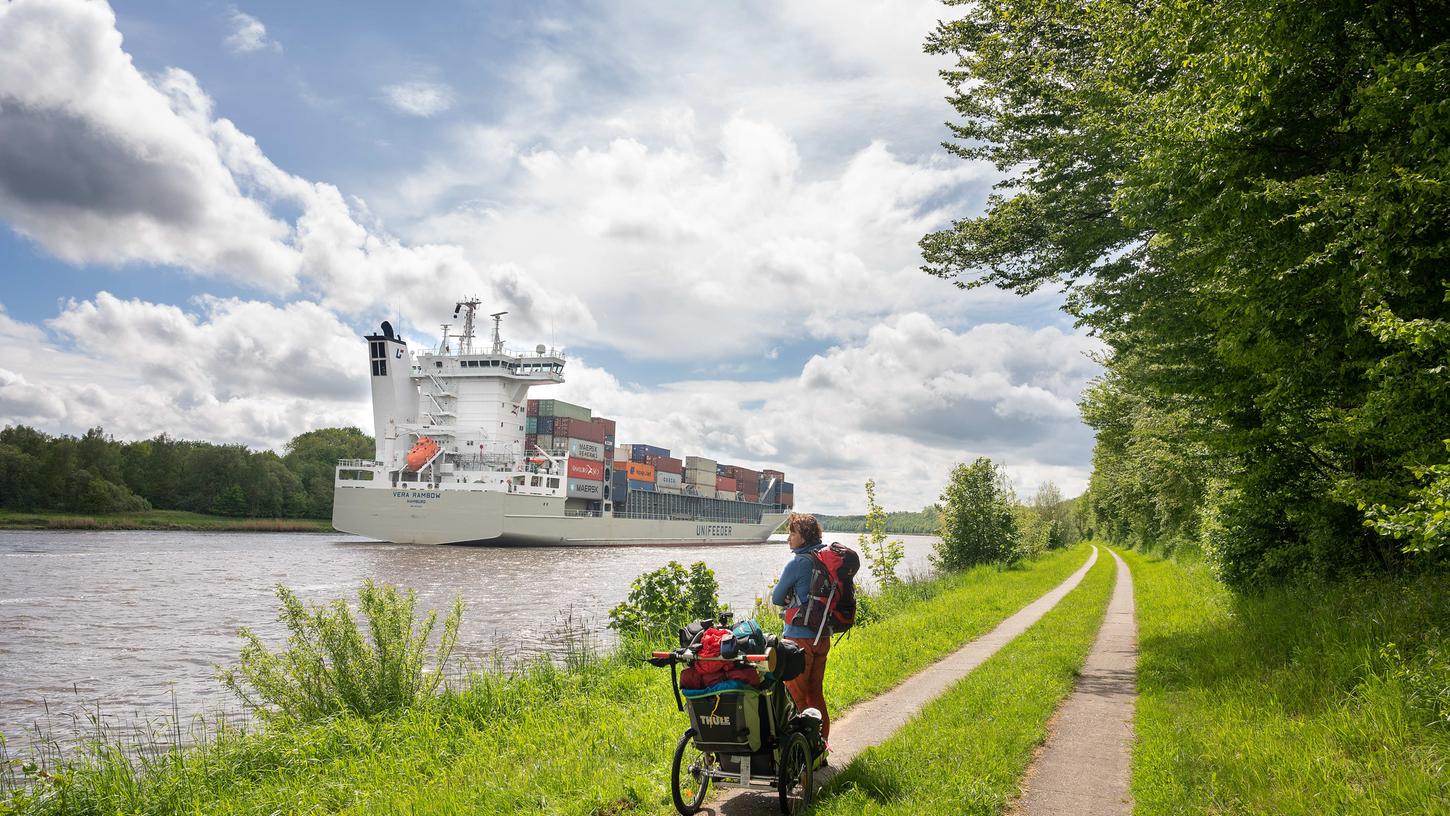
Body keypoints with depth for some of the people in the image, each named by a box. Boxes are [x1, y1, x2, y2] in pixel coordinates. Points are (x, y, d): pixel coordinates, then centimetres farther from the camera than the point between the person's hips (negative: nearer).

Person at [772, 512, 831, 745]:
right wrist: (797, 601, 6)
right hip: (823, 636, 8)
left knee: (795, 695, 2)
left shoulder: (798, 563, -16)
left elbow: (776, 599, -6)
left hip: (800, 636, -8)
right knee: (815, 692, 17)